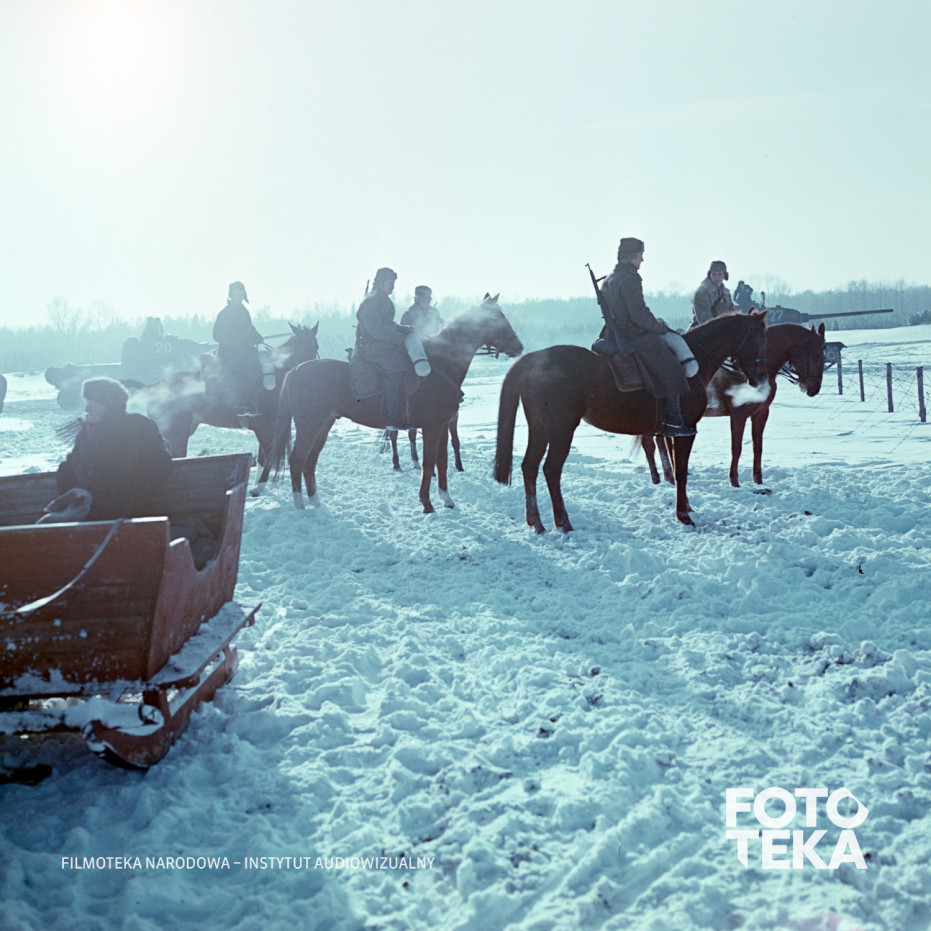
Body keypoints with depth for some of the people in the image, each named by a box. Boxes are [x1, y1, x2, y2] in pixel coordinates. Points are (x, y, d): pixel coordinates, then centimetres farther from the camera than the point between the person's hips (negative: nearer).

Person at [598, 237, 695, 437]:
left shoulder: (609, 279, 13)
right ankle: (673, 422, -3)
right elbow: (640, 314, -23)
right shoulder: (630, 279, -19)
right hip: (636, 337, -10)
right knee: (670, 369, -2)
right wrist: (660, 327, -7)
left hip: (615, 335, 10)